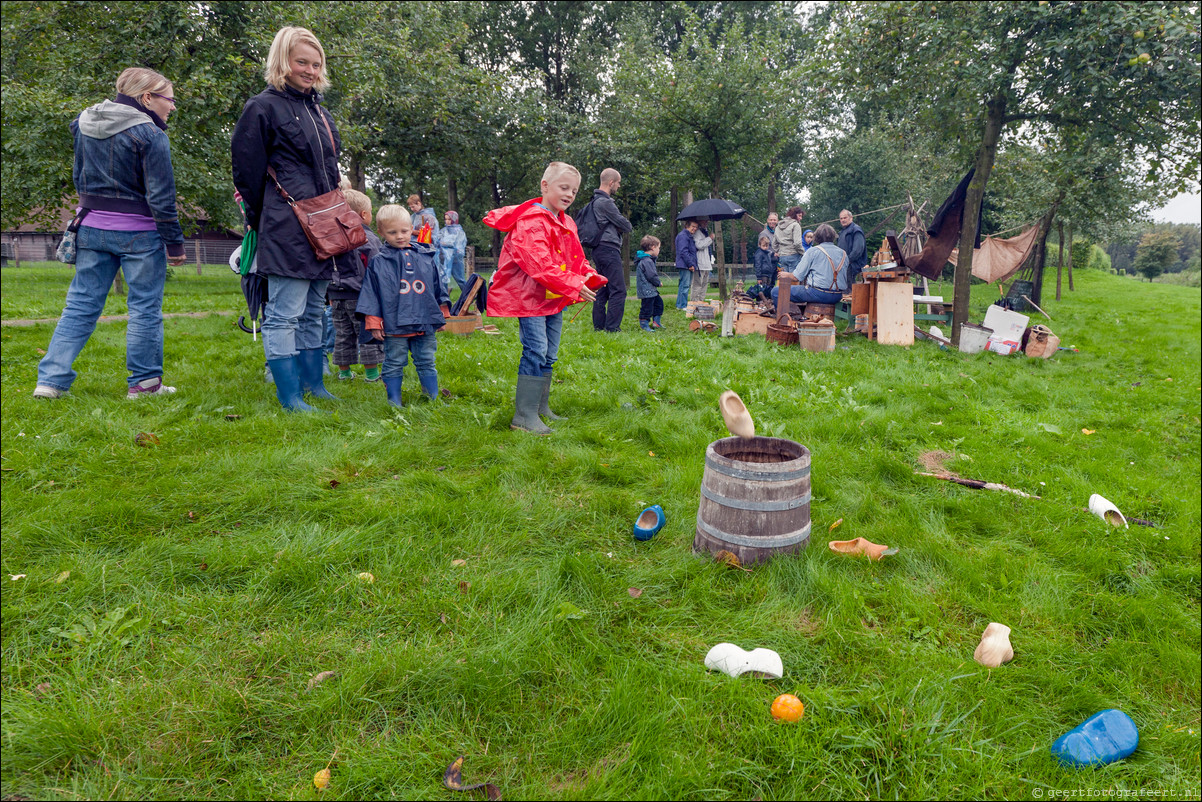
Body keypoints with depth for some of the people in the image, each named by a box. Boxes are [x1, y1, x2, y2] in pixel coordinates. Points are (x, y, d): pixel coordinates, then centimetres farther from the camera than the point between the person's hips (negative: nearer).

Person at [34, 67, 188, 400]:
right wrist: (175, 242, -9)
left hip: (91, 229, 6)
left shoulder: (84, 124, 11)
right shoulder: (149, 135, -12)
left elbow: (79, 178, 21)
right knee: (145, 308, 4)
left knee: (81, 304, 10)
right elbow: (161, 197, -14)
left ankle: (51, 379, 8)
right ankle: (144, 382, 9)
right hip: (139, 233, -6)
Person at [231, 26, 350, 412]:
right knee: (285, 314, -6)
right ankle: (289, 396, -1)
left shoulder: (319, 112, 20)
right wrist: (263, 219, 3)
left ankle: (312, 383, 23)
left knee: (312, 313, 14)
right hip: (287, 230, -8)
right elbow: (247, 169, -4)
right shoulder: (264, 107, -4)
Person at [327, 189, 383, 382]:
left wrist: (330, 295, 20)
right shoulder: (369, 239, -9)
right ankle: (371, 372, 5)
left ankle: (344, 372, 20)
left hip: (337, 296, 6)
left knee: (343, 334, 13)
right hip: (360, 296, -6)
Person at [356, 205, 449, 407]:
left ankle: (433, 398, 20)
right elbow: (371, 293, 2)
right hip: (394, 326, -2)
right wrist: (373, 322, -1)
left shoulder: (426, 257, 9)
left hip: (425, 323, 2)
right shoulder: (378, 262, 1)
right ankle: (394, 403, 16)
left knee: (426, 363, 10)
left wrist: (443, 313, 16)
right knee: (394, 365, 6)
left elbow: (438, 286, 16)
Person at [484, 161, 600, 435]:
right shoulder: (531, 222, -16)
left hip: (554, 299, 9)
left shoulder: (566, 223, 15)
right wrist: (574, 286, -27)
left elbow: (576, 258, 19)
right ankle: (524, 416, -8)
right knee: (535, 351, -13)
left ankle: (542, 407, 25)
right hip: (530, 297, -9)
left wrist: (589, 277, -2)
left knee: (549, 355, 13)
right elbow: (540, 265, -26)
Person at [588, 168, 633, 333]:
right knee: (618, 290, -10)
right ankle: (612, 328, -12)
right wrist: (629, 227, 11)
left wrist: (623, 227, 1)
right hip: (608, 249, -11)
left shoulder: (596, 200, 19)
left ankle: (599, 326, 16)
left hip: (600, 250, 11)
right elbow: (624, 225, -10)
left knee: (602, 290, 13)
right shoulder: (605, 202, -14)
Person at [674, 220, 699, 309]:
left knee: (686, 285, 12)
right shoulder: (683, 236, -11)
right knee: (685, 285, -10)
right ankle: (682, 305, -7)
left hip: (689, 265, 10)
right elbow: (683, 252, -19)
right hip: (685, 265, -10)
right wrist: (690, 264, -20)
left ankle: (680, 304, 18)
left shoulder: (690, 237, 23)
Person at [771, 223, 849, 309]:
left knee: (776, 291, -2)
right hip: (837, 297, 7)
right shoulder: (844, 254, 12)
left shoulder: (813, 251, -3)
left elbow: (797, 275, -3)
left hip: (817, 294, -7)